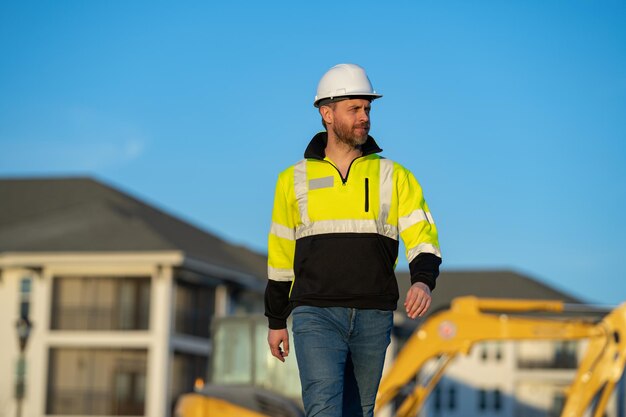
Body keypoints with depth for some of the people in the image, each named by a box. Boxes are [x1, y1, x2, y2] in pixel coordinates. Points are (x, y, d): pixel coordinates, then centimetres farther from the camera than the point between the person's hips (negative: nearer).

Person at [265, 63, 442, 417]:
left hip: (373, 318, 2)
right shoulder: (295, 180, 7)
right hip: (316, 317, -1)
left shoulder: (394, 177, 6)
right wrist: (276, 322, 14)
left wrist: (423, 282, -24)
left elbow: (423, 237, -3)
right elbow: (281, 256, 14)